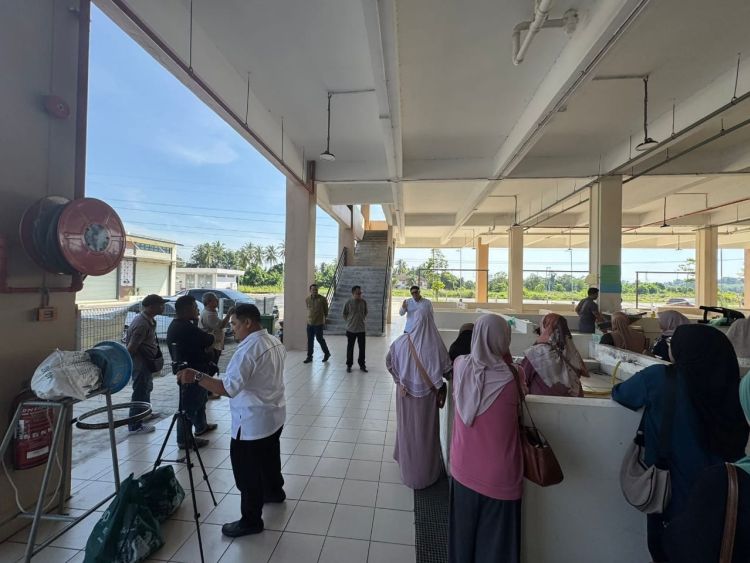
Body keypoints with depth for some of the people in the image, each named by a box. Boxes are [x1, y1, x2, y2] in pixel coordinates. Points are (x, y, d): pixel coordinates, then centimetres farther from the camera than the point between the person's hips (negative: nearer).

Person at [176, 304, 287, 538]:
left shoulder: (248, 350, -27)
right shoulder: (275, 342, 1)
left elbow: (228, 388, -32)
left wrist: (196, 376, -29)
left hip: (252, 423, -9)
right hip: (274, 415, 9)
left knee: (247, 472, 8)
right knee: (269, 458, 29)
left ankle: (251, 520, 23)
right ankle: (274, 491, 49)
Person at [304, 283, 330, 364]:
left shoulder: (322, 299, -11)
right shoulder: (307, 300, 2)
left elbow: (326, 311, 1)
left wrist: (323, 318, 8)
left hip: (319, 323, -4)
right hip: (310, 323, 4)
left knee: (319, 339, 2)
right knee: (310, 340, 8)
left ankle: (327, 353, 23)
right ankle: (309, 357, 20)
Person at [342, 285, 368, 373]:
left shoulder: (364, 302, -2)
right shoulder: (348, 303, -9)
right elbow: (344, 314, 4)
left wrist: (363, 320, 5)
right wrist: (349, 321, 3)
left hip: (362, 329, 2)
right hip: (351, 329, -2)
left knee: (362, 348, 8)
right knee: (350, 348, 8)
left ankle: (362, 364, 23)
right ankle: (349, 365, 21)